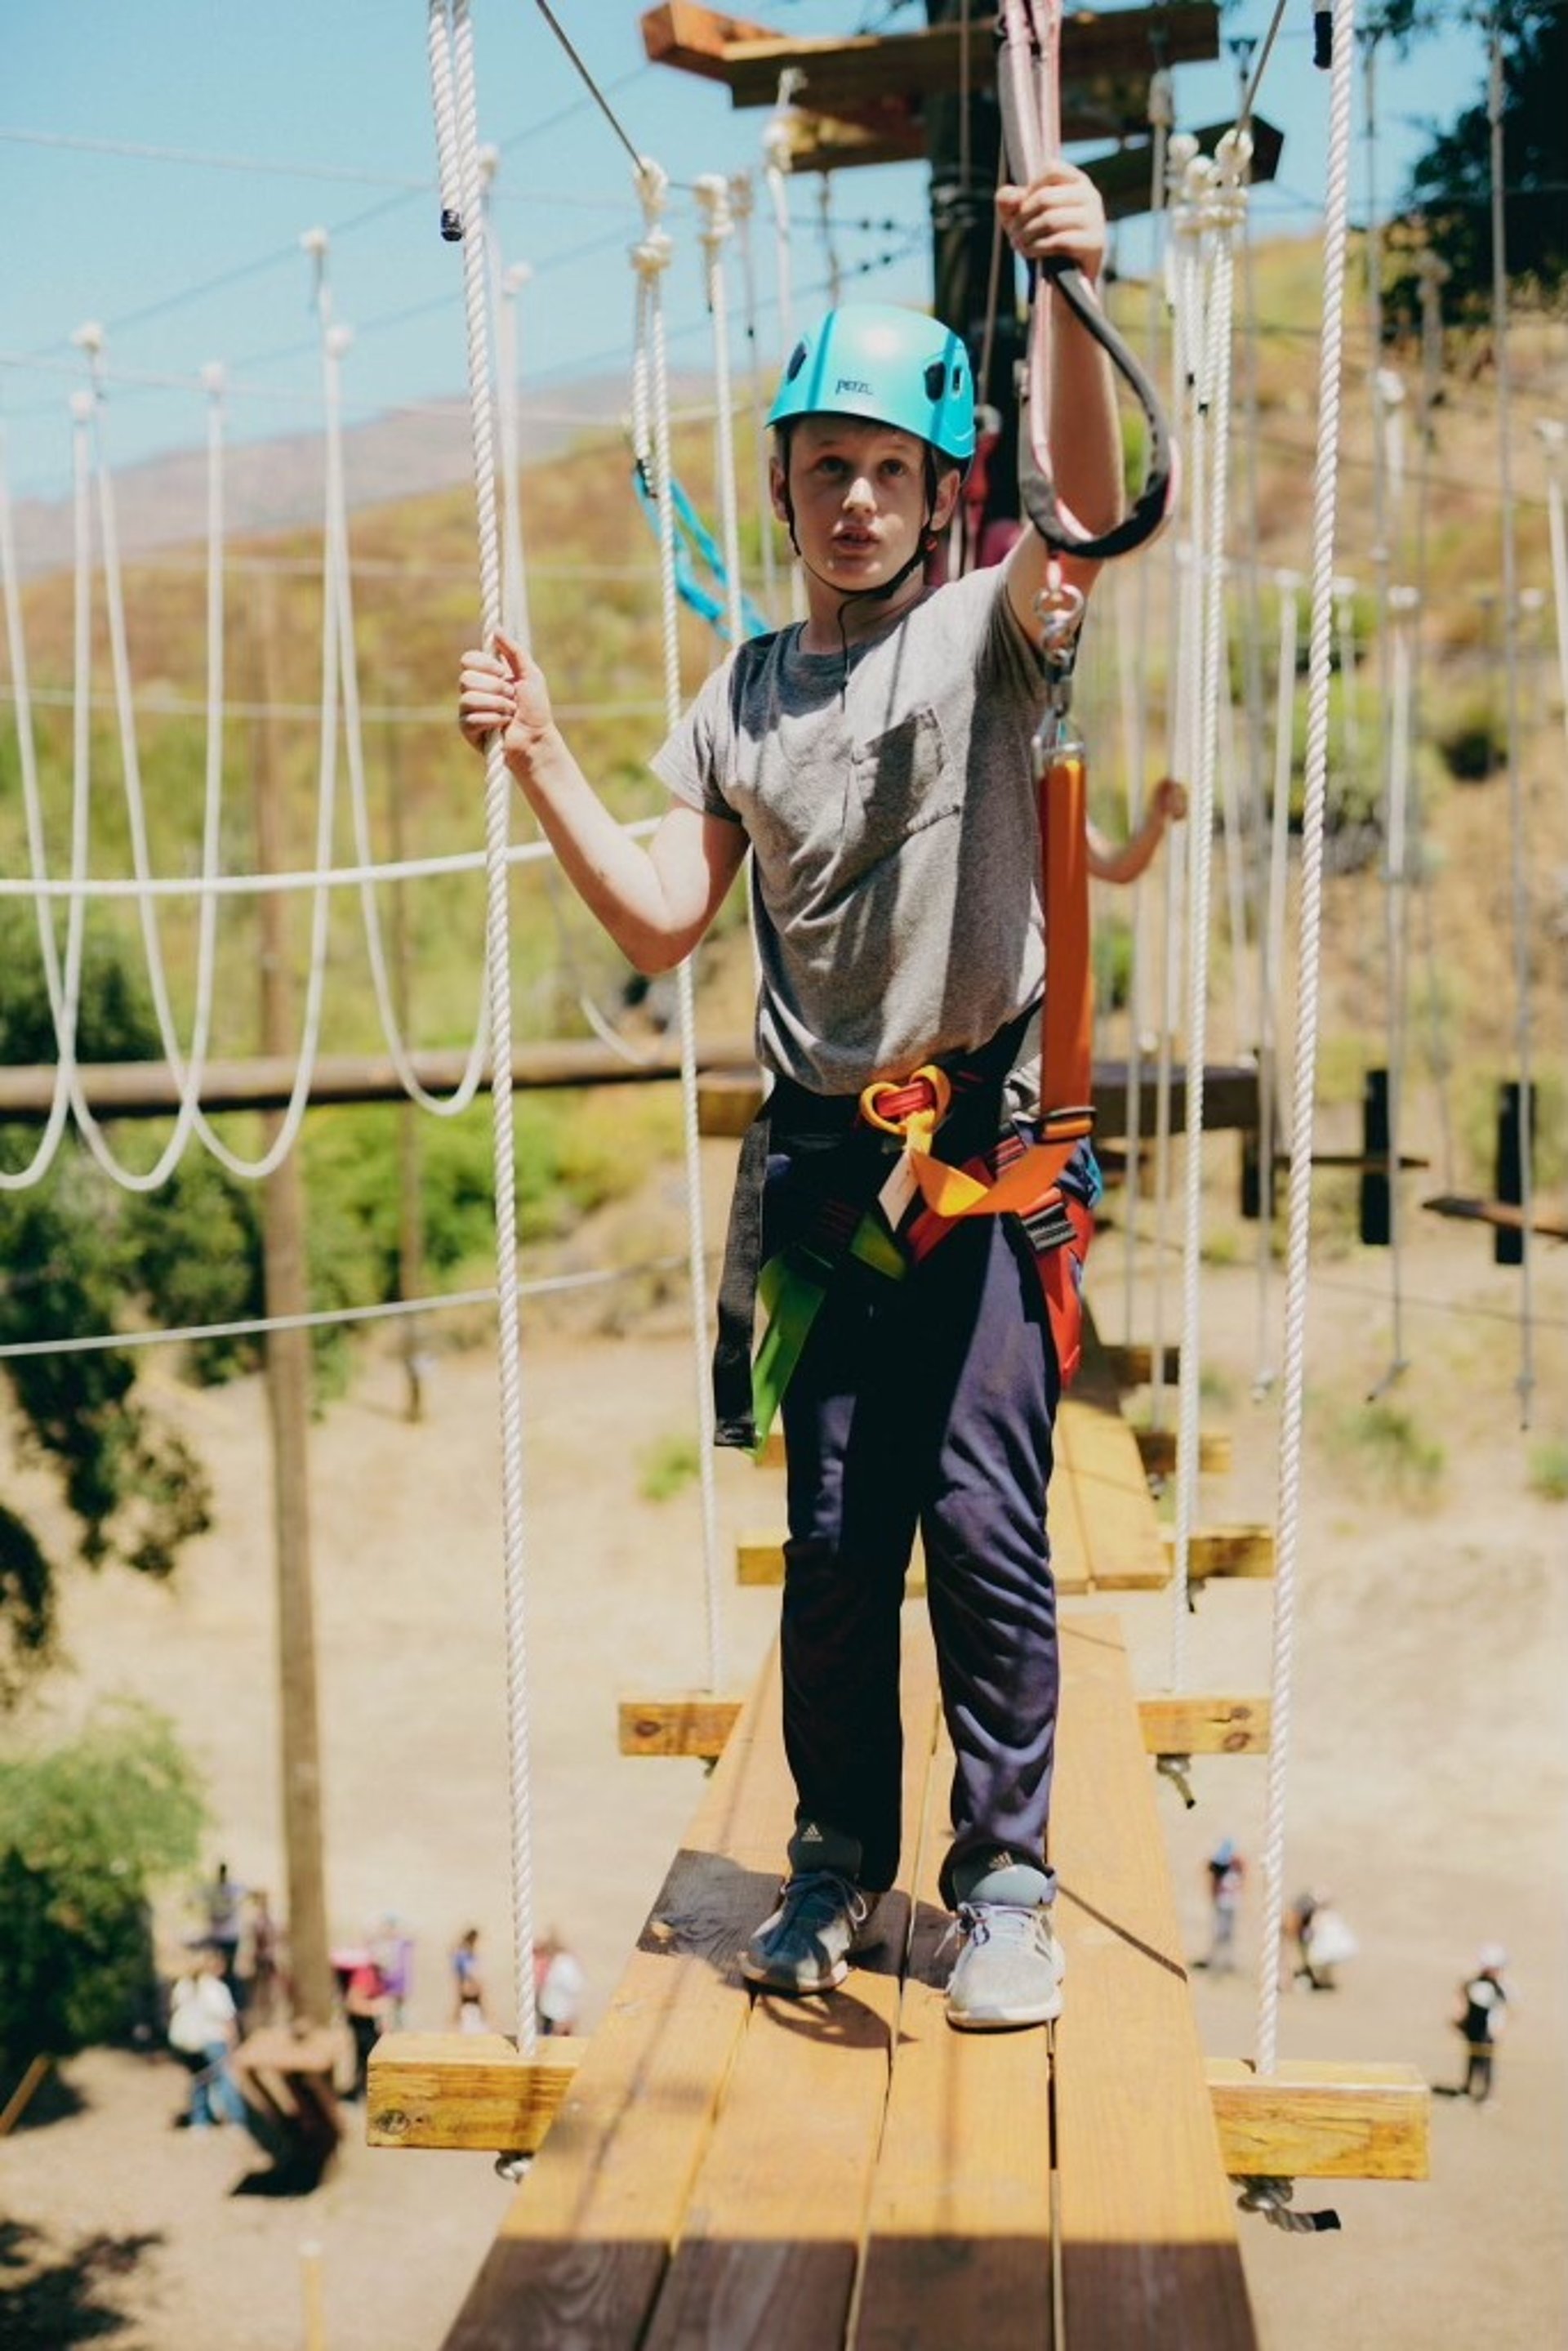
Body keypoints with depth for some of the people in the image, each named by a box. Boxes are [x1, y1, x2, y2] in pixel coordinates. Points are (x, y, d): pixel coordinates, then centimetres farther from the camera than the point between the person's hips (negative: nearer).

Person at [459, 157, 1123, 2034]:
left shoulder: (987, 632, -1)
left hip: (987, 1154, -4)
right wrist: (541, 765, -2)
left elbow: (1089, 517, -23)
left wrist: (1074, 300, -38)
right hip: (819, 1160, 4)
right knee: (832, 1537, 9)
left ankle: (1005, 1880, 11)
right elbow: (661, 920, 9)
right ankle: (839, 1857, 24)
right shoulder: (742, 698, 13)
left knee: (985, 1523, -4)